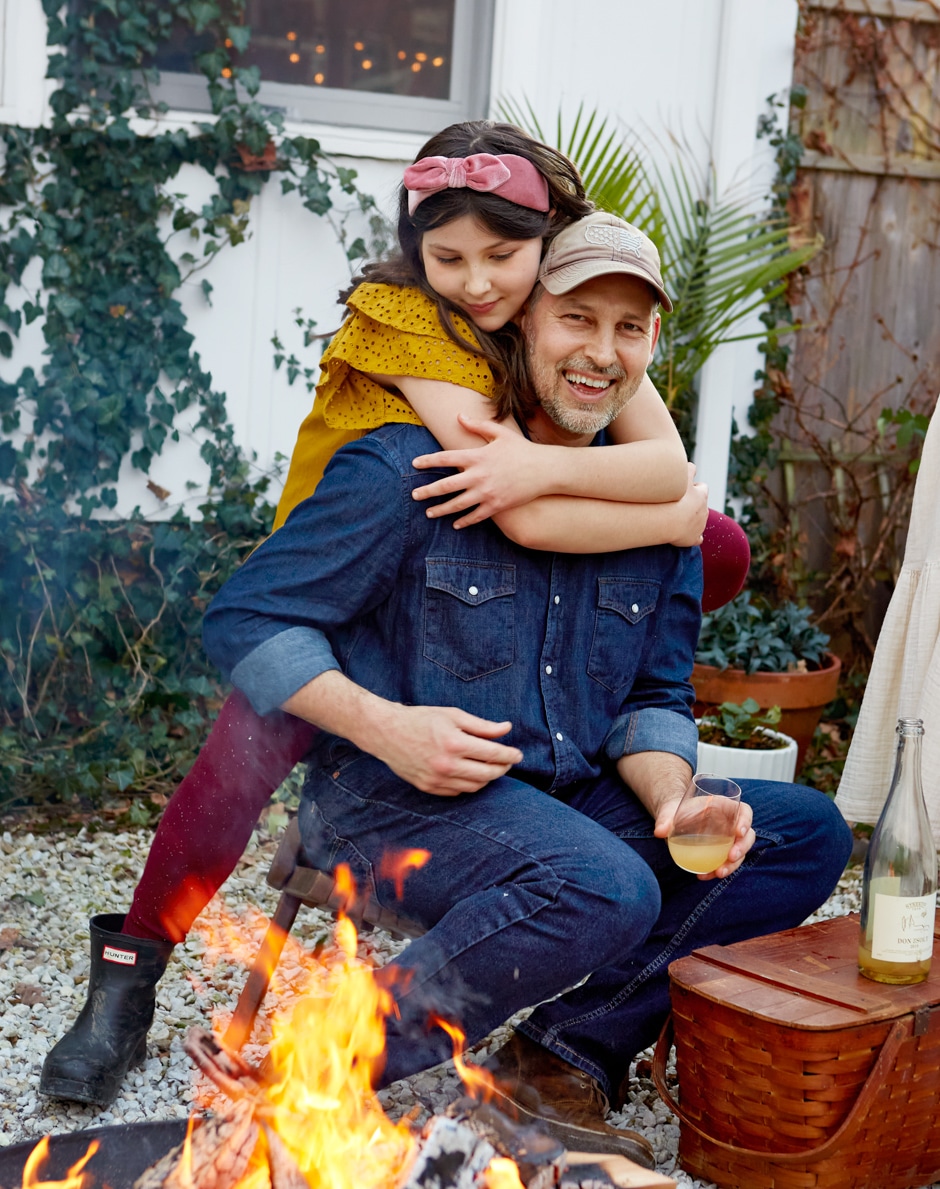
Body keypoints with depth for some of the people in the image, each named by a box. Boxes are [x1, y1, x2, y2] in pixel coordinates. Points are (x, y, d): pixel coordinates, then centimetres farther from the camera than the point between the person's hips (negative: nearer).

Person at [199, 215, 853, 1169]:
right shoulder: (409, 471, -10)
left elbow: (653, 698, 13)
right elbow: (243, 621, -9)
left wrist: (672, 797, -9)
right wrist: (382, 724, -23)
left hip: (572, 803, 7)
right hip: (397, 801, -7)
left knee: (808, 833, -5)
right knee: (606, 891, -34)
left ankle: (565, 1058, -8)